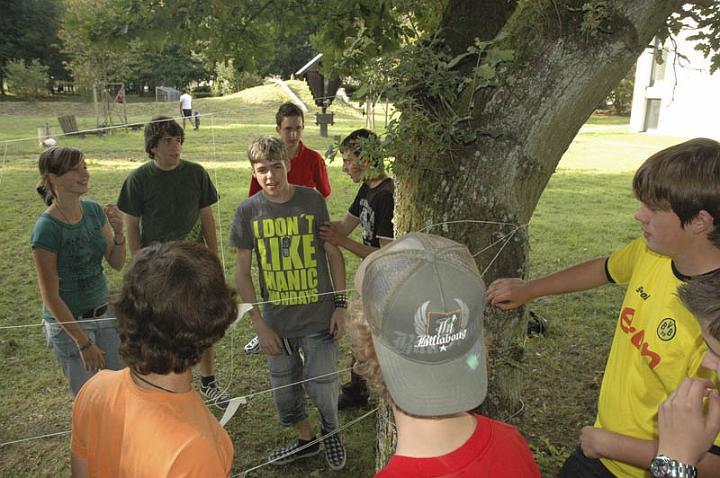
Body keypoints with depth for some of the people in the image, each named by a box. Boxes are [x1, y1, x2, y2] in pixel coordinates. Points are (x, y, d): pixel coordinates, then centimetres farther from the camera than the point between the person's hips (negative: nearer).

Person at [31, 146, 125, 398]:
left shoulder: (93, 210, -4)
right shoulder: (46, 228, -21)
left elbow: (117, 263, 3)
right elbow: (50, 297, -18)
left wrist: (118, 231, -16)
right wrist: (84, 342, -16)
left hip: (103, 311, 6)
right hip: (68, 322, -5)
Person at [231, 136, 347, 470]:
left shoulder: (312, 201, -8)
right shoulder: (248, 211, -6)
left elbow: (333, 253, 0)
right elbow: (242, 272, -1)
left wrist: (341, 305, -4)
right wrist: (259, 325, -4)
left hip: (318, 317, -2)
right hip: (277, 322, 2)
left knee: (323, 389, 5)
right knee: (285, 390, 17)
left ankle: (331, 431, 38)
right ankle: (306, 440, 45)